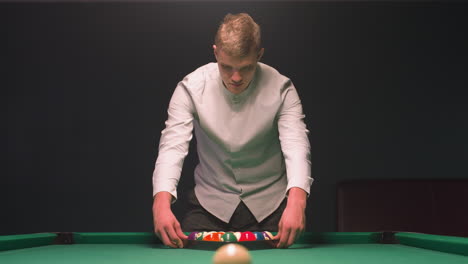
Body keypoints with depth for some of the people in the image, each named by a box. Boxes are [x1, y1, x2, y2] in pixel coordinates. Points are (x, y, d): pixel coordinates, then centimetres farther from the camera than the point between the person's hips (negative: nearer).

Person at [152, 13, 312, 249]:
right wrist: (161, 203, -38)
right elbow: (173, 146, -20)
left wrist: (296, 202, -44)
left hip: (269, 206, 0)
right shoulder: (191, 88, -13)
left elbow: (296, 145, -25)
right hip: (210, 205, 1)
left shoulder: (281, 89, -14)